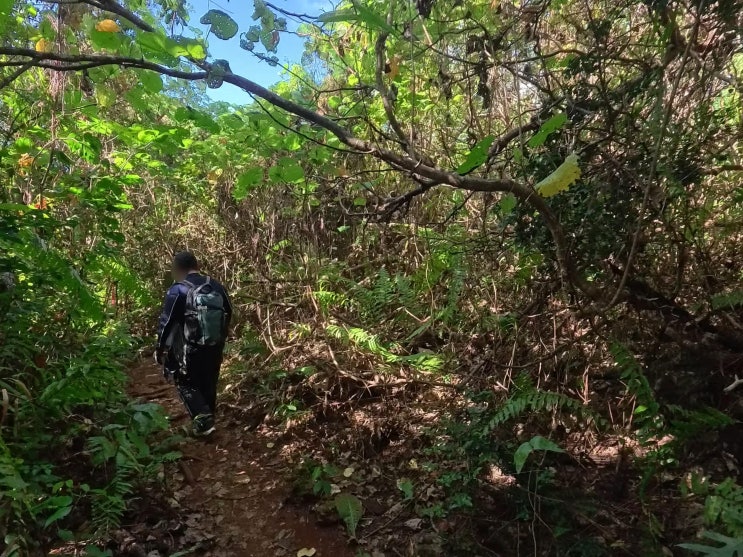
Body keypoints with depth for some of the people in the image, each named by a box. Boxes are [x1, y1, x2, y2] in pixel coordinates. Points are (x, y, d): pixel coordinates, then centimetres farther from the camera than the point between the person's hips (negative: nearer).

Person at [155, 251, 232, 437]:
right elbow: (228, 315, 13)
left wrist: (160, 350, 1)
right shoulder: (217, 286, 4)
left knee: (186, 384, 12)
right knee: (208, 385, 19)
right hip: (215, 348, 5)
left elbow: (166, 323, -11)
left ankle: (203, 420, -3)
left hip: (190, 350, -5)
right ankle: (208, 418, 29)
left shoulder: (178, 290, -12)